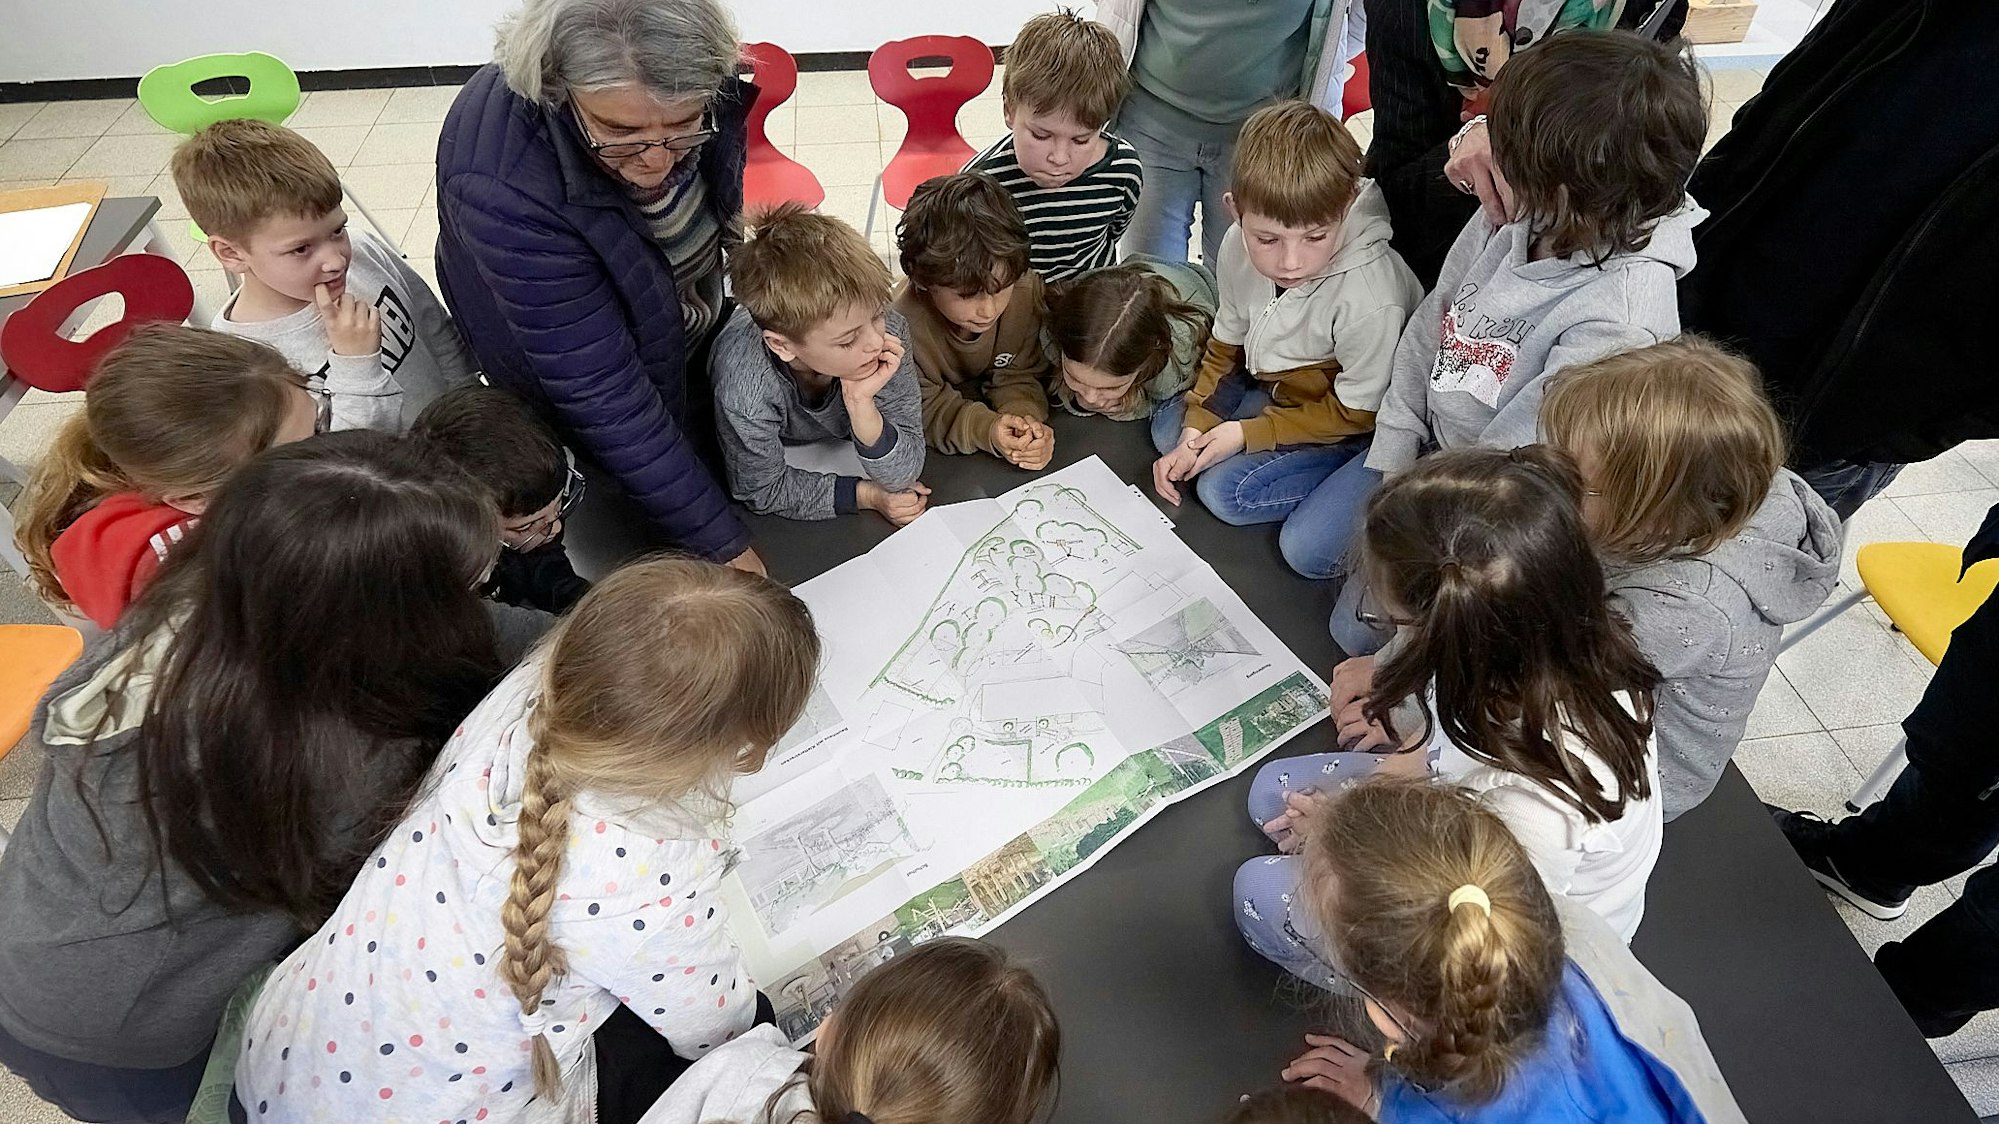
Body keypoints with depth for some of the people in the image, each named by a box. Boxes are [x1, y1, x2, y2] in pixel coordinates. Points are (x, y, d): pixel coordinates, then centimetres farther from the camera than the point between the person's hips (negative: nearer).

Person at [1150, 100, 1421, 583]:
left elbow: (1356, 411, -22)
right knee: (1169, 426, 5)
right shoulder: (1240, 247, -17)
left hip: (1361, 428, -7)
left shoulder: (1370, 298, -36)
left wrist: (1246, 434, -19)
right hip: (1282, 392, 7)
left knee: (1309, 549, -22)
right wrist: (1194, 434, -8)